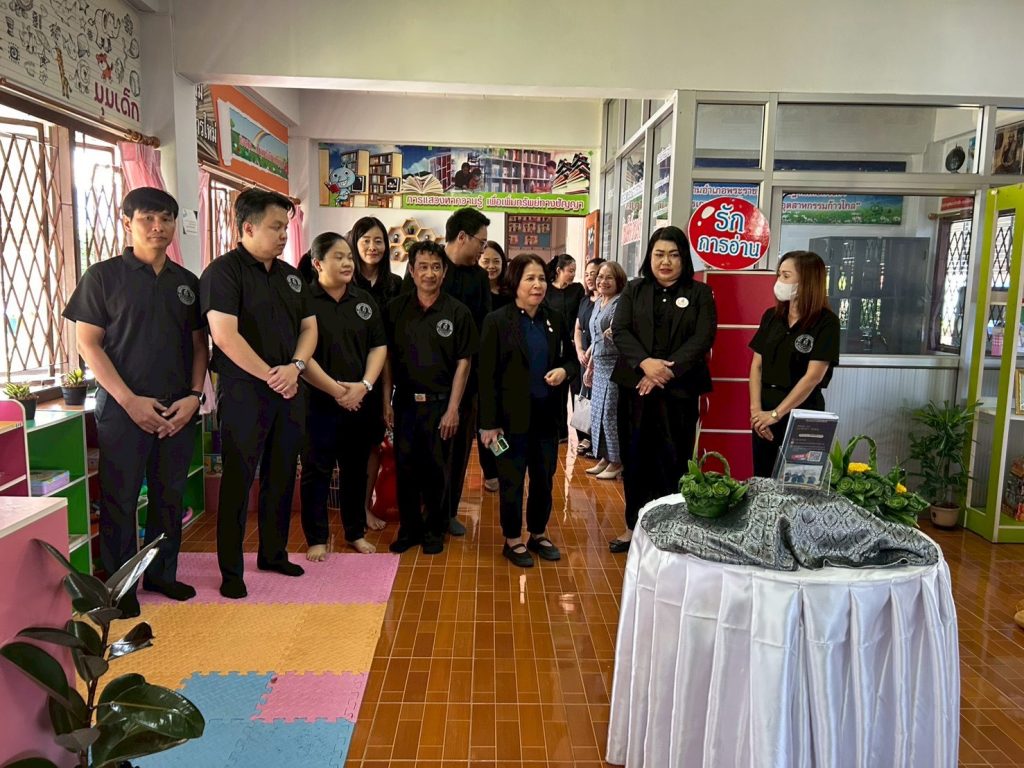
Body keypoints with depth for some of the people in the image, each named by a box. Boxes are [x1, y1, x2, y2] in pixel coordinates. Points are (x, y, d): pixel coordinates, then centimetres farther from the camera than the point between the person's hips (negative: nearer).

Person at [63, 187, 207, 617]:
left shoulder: (187, 282, 10)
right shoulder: (103, 276, -1)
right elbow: (87, 343, -5)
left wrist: (193, 396, -3)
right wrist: (130, 400, -13)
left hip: (179, 409, 4)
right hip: (123, 407, -4)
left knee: (170, 496, 11)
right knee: (120, 498, 3)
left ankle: (161, 574, 26)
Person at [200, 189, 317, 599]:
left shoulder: (291, 276, 13)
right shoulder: (223, 272, -9)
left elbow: (309, 327, 11)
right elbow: (225, 335, -19)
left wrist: (294, 367, -8)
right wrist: (270, 375, -16)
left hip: (289, 392, 7)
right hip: (244, 392, -6)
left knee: (281, 477, 14)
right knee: (238, 480, 2)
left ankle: (274, 553, 30)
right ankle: (231, 569, 15)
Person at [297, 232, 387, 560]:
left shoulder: (364, 299, 9)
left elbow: (378, 346, 6)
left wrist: (364, 385, -9)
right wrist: (336, 389, -14)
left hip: (361, 402, 4)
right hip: (318, 401, -4)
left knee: (356, 470, 13)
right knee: (316, 471, 4)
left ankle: (356, 532, 27)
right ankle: (316, 538, 18)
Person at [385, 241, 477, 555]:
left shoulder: (457, 312, -3)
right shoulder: (396, 309, 3)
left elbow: (463, 362, -3)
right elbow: (387, 356, 5)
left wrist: (453, 409, -7)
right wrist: (386, 401, -1)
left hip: (440, 403, -2)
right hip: (405, 401, 2)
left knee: (436, 470, 7)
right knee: (405, 468, 7)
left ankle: (435, 529, 25)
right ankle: (409, 528, 24)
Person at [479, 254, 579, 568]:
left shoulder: (555, 320, 3)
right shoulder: (497, 321, -10)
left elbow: (572, 359, 14)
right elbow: (487, 375, -11)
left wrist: (564, 370, -11)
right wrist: (489, 422, -14)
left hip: (546, 415, 4)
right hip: (512, 416, -4)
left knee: (544, 477, 15)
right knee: (512, 481, 9)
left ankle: (539, 534, 34)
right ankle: (513, 540, 26)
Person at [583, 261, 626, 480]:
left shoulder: (621, 302, -12)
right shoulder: (598, 302, 13)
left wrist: (615, 334, -36)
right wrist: (590, 366, 20)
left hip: (614, 365, -8)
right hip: (599, 365, 8)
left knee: (610, 413, -2)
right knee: (597, 412, 12)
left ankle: (616, 462, 10)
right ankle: (604, 458, 23)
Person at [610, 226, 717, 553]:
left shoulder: (700, 293, 5)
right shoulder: (633, 290, 11)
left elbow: (702, 338, -6)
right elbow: (620, 331, -1)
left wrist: (667, 371, -17)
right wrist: (646, 362, -17)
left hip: (679, 390, -2)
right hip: (636, 387, 2)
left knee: (672, 461, 0)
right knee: (635, 458, 8)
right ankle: (634, 525, 21)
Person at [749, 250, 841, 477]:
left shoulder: (826, 322, -9)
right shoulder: (771, 316, 6)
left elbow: (813, 377, -15)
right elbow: (757, 366, 3)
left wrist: (776, 414, -16)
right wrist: (755, 410, -8)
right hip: (764, 412, 4)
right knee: (761, 479, 12)